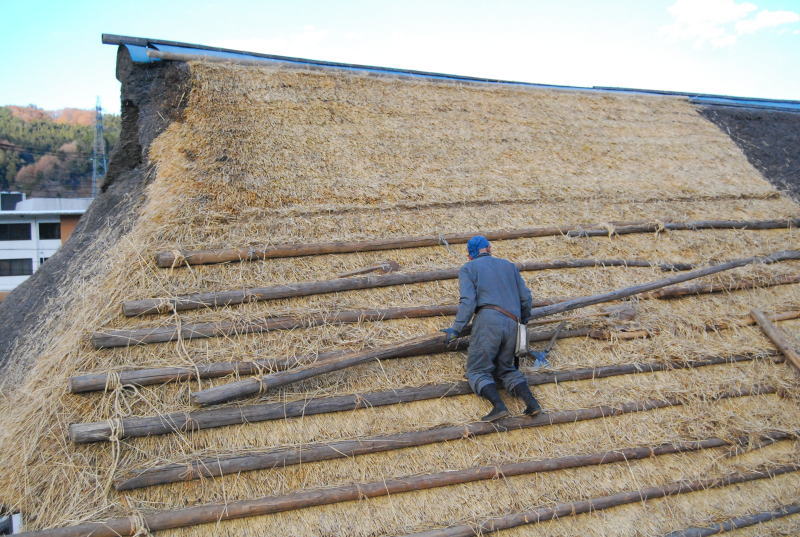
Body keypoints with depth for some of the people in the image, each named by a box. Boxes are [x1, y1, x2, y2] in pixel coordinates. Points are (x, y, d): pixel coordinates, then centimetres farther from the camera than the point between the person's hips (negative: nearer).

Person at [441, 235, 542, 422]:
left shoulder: (467, 269, 11)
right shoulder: (509, 266, 25)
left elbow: (468, 301, -6)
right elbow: (526, 298, 20)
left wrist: (456, 329, -7)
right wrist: (524, 318, 38)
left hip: (488, 320, -5)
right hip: (511, 325, 5)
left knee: (477, 372, 2)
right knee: (505, 369, 18)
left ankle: (498, 405, -21)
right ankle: (530, 401, -3)